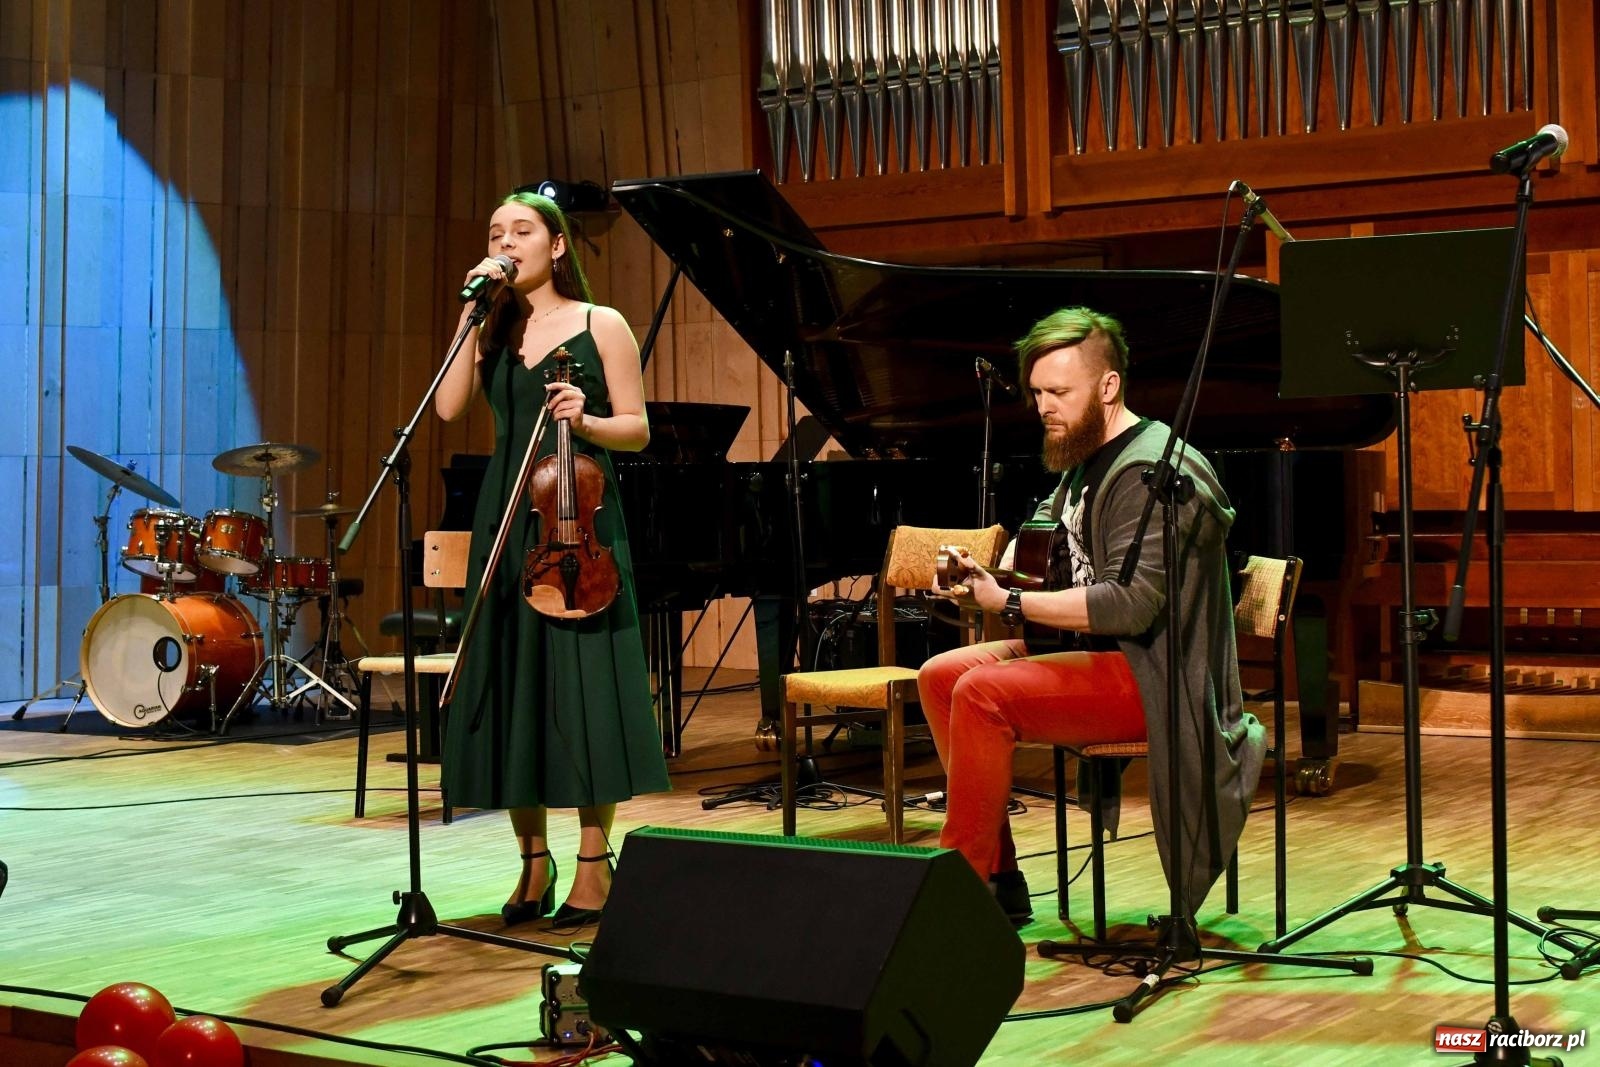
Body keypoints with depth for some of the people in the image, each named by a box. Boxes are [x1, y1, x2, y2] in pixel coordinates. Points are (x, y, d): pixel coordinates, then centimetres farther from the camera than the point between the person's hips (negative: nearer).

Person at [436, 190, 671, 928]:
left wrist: (585, 421, -19)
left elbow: (637, 430, 0)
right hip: (506, 520, 4)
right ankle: (534, 862, 15)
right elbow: (449, 407, -5)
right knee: (510, 687, 4)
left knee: (583, 687, -5)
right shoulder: (496, 332, 12)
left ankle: (593, 865, 4)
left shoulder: (601, 325, 3)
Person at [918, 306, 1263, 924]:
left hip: (1155, 681, -11)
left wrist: (1010, 604, -25)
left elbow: (1130, 605, -27)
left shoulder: (1153, 471, -17)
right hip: (1096, 654, 11)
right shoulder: (1083, 463, 15)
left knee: (982, 693, -27)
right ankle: (1000, 883, 1)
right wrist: (985, 575, -4)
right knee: (939, 676, 2)